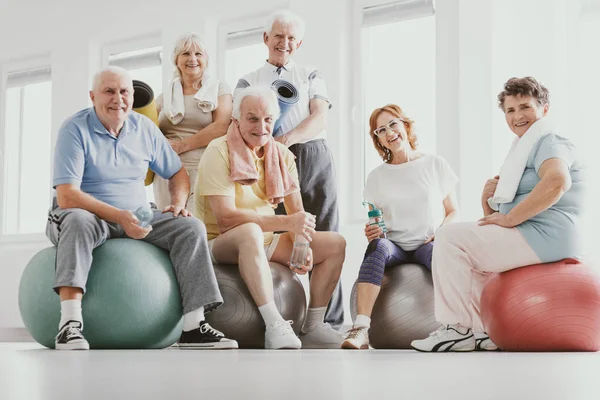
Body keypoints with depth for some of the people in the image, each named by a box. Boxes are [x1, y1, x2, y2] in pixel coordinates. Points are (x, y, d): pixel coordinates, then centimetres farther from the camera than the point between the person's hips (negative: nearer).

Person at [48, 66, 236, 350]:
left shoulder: (144, 128, 6)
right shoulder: (75, 130, -11)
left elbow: (177, 173, 17)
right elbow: (66, 197, -21)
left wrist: (178, 204, -5)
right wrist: (119, 216, -31)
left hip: (137, 218, 5)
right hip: (92, 216, -5)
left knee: (191, 227, -15)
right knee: (78, 220, -39)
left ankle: (193, 326, -19)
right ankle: (70, 323, -46)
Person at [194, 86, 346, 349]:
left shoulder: (282, 155, 4)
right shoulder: (219, 152, -16)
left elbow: (298, 213, 1)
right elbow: (225, 218, -26)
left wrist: (303, 243, -21)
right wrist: (286, 223, -30)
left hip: (265, 243, 7)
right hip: (220, 244, -7)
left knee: (335, 243, -1)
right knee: (250, 231, -40)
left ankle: (313, 326, 1)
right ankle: (274, 325, -37)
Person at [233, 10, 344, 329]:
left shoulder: (311, 76, 18)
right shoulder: (248, 83, 17)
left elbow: (320, 118, 2)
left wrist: (286, 139, -15)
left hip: (313, 158, 0)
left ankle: (330, 320, -1)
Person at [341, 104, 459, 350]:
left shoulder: (436, 165, 10)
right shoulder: (377, 176, 13)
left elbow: (453, 212, 10)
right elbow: (374, 226, 14)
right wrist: (371, 233, -10)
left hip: (428, 244, -1)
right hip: (395, 246, 1)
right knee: (378, 246, -36)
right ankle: (360, 329, -49)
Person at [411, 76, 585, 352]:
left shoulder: (550, 143, -8)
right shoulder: (525, 148, 23)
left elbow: (557, 181, -33)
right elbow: (497, 216, 22)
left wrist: (510, 218, -26)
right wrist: (488, 200, -1)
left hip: (545, 237, -11)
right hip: (535, 239, 11)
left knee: (450, 238, -13)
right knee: (471, 254, 26)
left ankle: (459, 328, -10)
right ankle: (485, 332, 15)